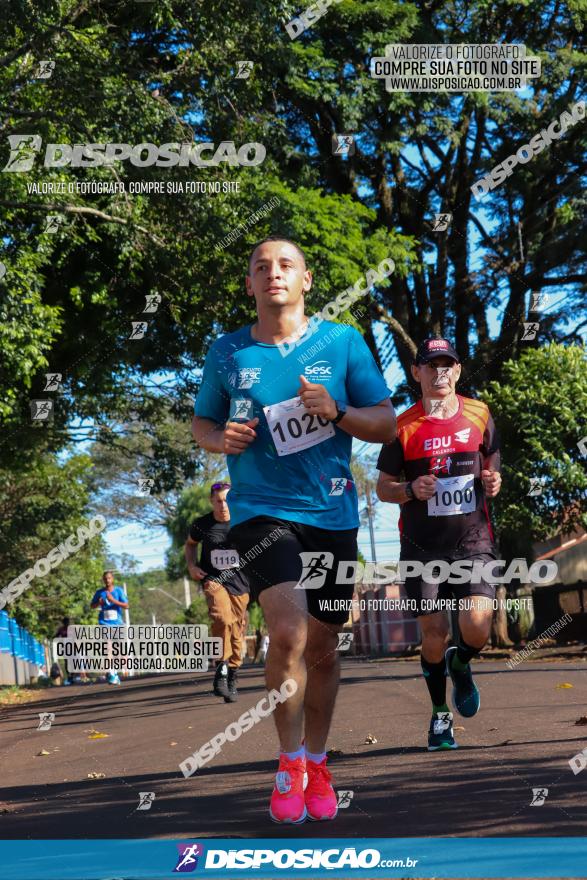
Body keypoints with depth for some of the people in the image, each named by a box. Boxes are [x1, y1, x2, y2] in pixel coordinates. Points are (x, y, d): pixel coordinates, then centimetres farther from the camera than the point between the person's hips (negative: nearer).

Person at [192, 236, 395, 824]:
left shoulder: (342, 343, 3)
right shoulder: (227, 353, 4)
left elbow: (385, 425, 4)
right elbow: (202, 422, 17)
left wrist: (336, 412, -15)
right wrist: (221, 439, -6)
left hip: (332, 513, 2)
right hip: (261, 508, -2)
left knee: (322, 647, 11)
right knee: (288, 632, -22)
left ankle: (315, 764, 31)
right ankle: (289, 762, -4)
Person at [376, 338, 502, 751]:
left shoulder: (479, 415, 4)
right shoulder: (404, 427, -2)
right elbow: (383, 487, 5)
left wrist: (494, 480, -3)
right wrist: (411, 490, -16)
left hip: (473, 540, 1)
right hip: (422, 546, -1)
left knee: (477, 627, -15)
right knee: (434, 632, 0)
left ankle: (460, 665, 22)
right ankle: (440, 714, 21)